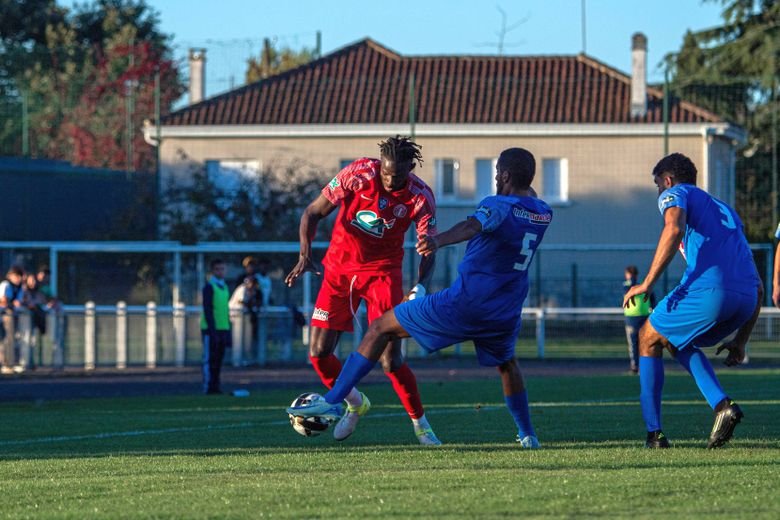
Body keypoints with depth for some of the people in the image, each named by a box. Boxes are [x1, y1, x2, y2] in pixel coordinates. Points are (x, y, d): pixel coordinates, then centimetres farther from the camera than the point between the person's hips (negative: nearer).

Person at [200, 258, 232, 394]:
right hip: (210, 329, -7)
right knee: (210, 359, -5)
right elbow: (207, 310, -12)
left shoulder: (224, 287, 16)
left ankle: (215, 387, 9)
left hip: (223, 329, 7)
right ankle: (208, 387, -4)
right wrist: (212, 330, -18)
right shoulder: (209, 287, -6)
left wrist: (229, 332, 18)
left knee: (219, 358, 6)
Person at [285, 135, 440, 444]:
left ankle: (420, 423, 7)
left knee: (390, 358, -12)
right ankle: (355, 404, 25)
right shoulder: (357, 174, -16)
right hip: (340, 268, 2)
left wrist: (420, 288, -30)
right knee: (318, 352, -2)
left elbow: (428, 250, -11)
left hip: (382, 271, -2)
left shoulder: (420, 197, -14)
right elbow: (313, 213, -9)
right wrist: (305, 255, -24)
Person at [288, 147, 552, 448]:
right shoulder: (544, 214, 7)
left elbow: (472, 226, -37)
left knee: (381, 329, 4)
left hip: (464, 303, -6)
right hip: (504, 315, 6)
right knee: (506, 364, 38)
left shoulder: (499, 206, -13)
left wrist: (438, 241, -54)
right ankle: (528, 434, 36)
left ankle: (333, 400, -4)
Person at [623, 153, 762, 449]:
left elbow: (674, 228, -12)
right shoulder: (726, 211, 35)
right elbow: (758, 288, 31)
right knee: (678, 342, 29)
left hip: (708, 289, -7)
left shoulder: (676, 194, 15)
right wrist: (740, 341, 32)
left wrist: (647, 284, -12)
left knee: (649, 338, 17)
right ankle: (722, 405, 6)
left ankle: (654, 433, 12)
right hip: (747, 297, 7)